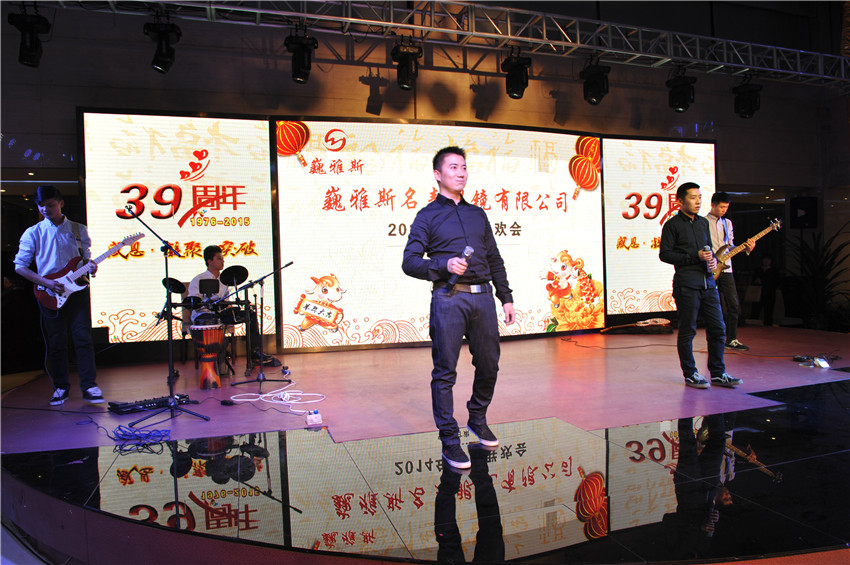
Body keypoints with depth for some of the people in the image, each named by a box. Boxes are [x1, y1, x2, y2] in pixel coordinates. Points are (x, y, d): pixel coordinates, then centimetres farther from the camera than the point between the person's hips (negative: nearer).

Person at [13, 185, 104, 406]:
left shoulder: (78, 230, 8)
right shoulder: (33, 233, 3)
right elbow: (20, 266, 2)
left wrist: (91, 267, -8)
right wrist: (47, 282, -10)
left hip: (77, 289, 0)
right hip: (49, 294, 0)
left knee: (83, 337, -4)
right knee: (56, 342, 4)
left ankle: (89, 385, 0)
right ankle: (61, 387, 17)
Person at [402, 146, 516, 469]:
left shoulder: (478, 214, 21)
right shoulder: (428, 216, 6)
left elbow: (495, 260, 21)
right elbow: (409, 262, -2)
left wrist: (506, 297, 16)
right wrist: (444, 265, -17)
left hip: (483, 297, 5)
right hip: (449, 299, -5)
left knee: (488, 366, 10)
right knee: (445, 372, -3)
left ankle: (478, 420, 33)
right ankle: (450, 441, 7)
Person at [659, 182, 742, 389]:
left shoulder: (703, 223, 18)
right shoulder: (672, 225, -2)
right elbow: (665, 254, -7)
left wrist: (713, 259, 5)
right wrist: (695, 257, -13)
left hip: (708, 282, 6)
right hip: (686, 284, -6)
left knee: (718, 328, 6)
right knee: (687, 331, 0)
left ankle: (718, 373, 17)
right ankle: (690, 374, 11)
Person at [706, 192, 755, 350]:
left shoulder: (727, 223, 17)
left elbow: (730, 246, 15)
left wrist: (746, 248, -2)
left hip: (725, 269, 5)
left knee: (734, 305, 1)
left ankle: (731, 340, 10)